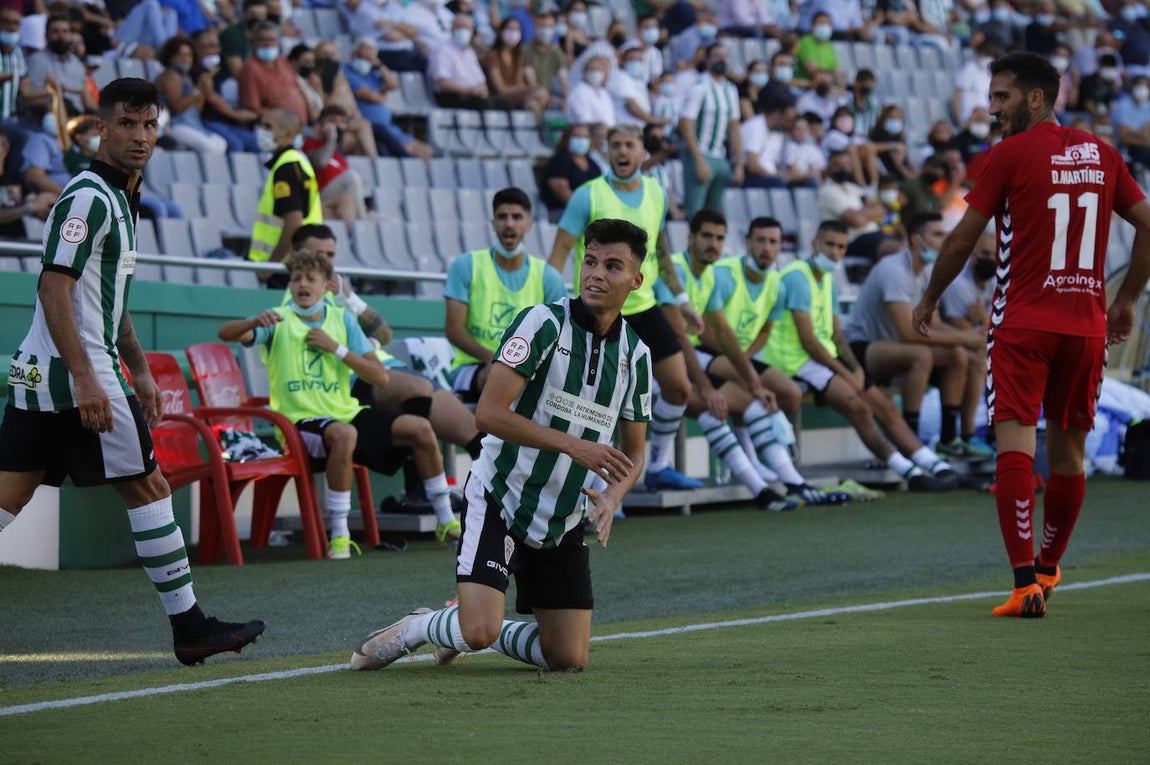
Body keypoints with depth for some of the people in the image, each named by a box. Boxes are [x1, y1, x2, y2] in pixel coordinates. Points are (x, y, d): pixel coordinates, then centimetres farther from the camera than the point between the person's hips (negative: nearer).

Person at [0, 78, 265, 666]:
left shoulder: (119, 199, 19)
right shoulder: (89, 197, -12)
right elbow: (53, 287, -20)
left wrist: (138, 369, 28)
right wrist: (84, 378, -25)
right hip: (72, 376, -10)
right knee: (147, 487, -1)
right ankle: (189, 627, 5)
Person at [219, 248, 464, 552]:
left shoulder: (342, 319, 12)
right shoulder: (279, 320, 1)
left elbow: (380, 377, 4)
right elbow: (226, 334, -17)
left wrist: (336, 347, -7)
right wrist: (256, 321, -38)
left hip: (347, 412, 5)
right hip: (301, 422, -5)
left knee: (420, 428, -11)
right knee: (343, 434, -39)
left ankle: (446, 521, 3)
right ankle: (339, 536, -32)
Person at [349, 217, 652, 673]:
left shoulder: (636, 356, 4)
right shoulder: (543, 323, -13)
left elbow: (632, 453, 13)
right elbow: (489, 413, -21)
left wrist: (612, 498, -9)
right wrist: (572, 444, -25)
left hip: (565, 524, 5)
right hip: (499, 499, -5)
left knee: (568, 659, 0)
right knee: (479, 630, -22)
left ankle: (474, 631, 28)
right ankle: (413, 629, 11)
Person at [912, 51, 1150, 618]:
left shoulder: (1010, 154, -5)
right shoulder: (1101, 155, 10)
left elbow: (963, 239, -2)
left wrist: (929, 300, 13)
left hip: (1023, 322, -5)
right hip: (1087, 324, 5)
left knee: (1015, 442, -10)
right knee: (1068, 449, 15)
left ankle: (1026, 581, -21)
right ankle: (1047, 567, 31)